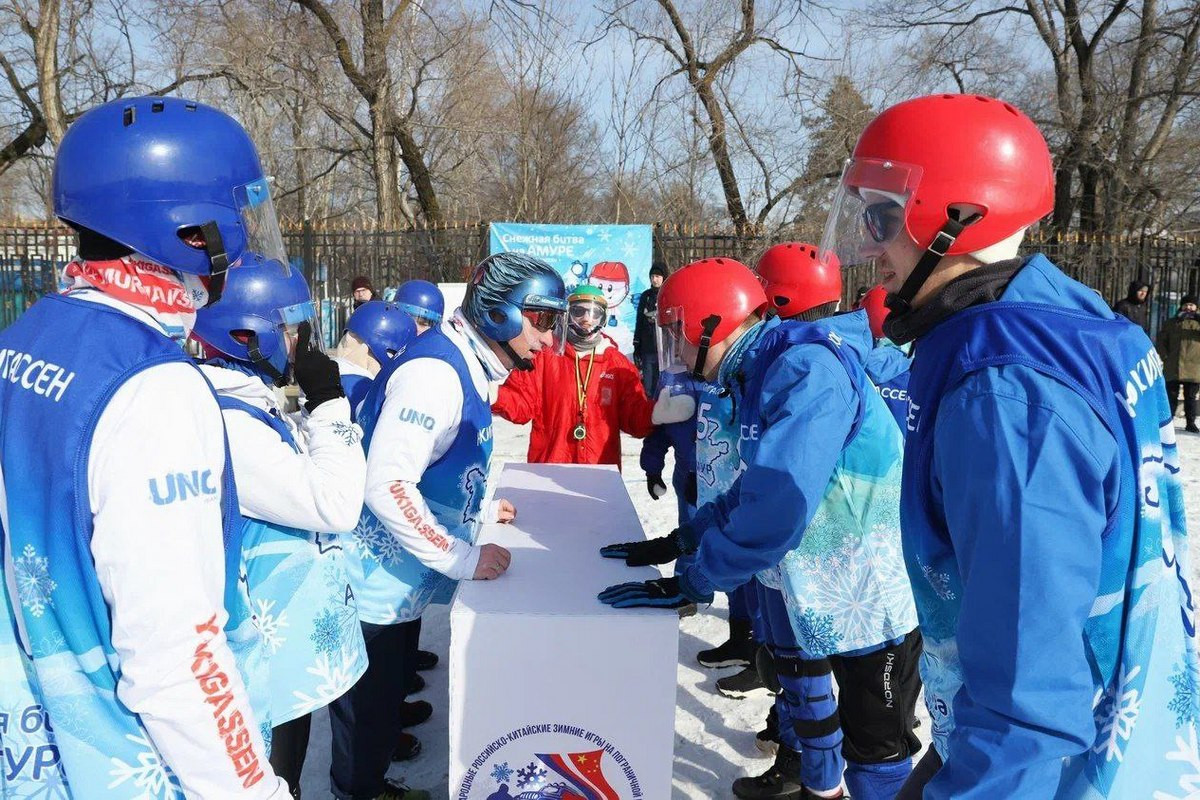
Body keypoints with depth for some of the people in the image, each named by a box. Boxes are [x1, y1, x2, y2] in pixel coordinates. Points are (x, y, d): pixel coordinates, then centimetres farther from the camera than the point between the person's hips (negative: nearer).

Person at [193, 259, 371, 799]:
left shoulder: (251, 403, 7)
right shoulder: (224, 421, -26)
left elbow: (307, 488, 13)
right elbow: (334, 505, -27)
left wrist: (318, 408, 3)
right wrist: (329, 406, -19)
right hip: (270, 656, -10)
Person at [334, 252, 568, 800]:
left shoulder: (466, 366, 7)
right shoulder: (435, 371, -24)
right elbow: (387, 485, -30)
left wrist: (477, 509, 9)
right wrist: (465, 559, -26)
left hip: (400, 584, 10)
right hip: (375, 588, -10)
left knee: (385, 698, 25)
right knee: (367, 718, 9)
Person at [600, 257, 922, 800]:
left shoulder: (807, 373, -28)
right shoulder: (760, 372, 3)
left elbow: (778, 505, -33)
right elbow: (759, 487, 11)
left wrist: (692, 583, -23)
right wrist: (676, 543, 8)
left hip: (871, 590, -10)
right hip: (814, 576, 10)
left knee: (873, 741, 3)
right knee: (795, 666, 26)